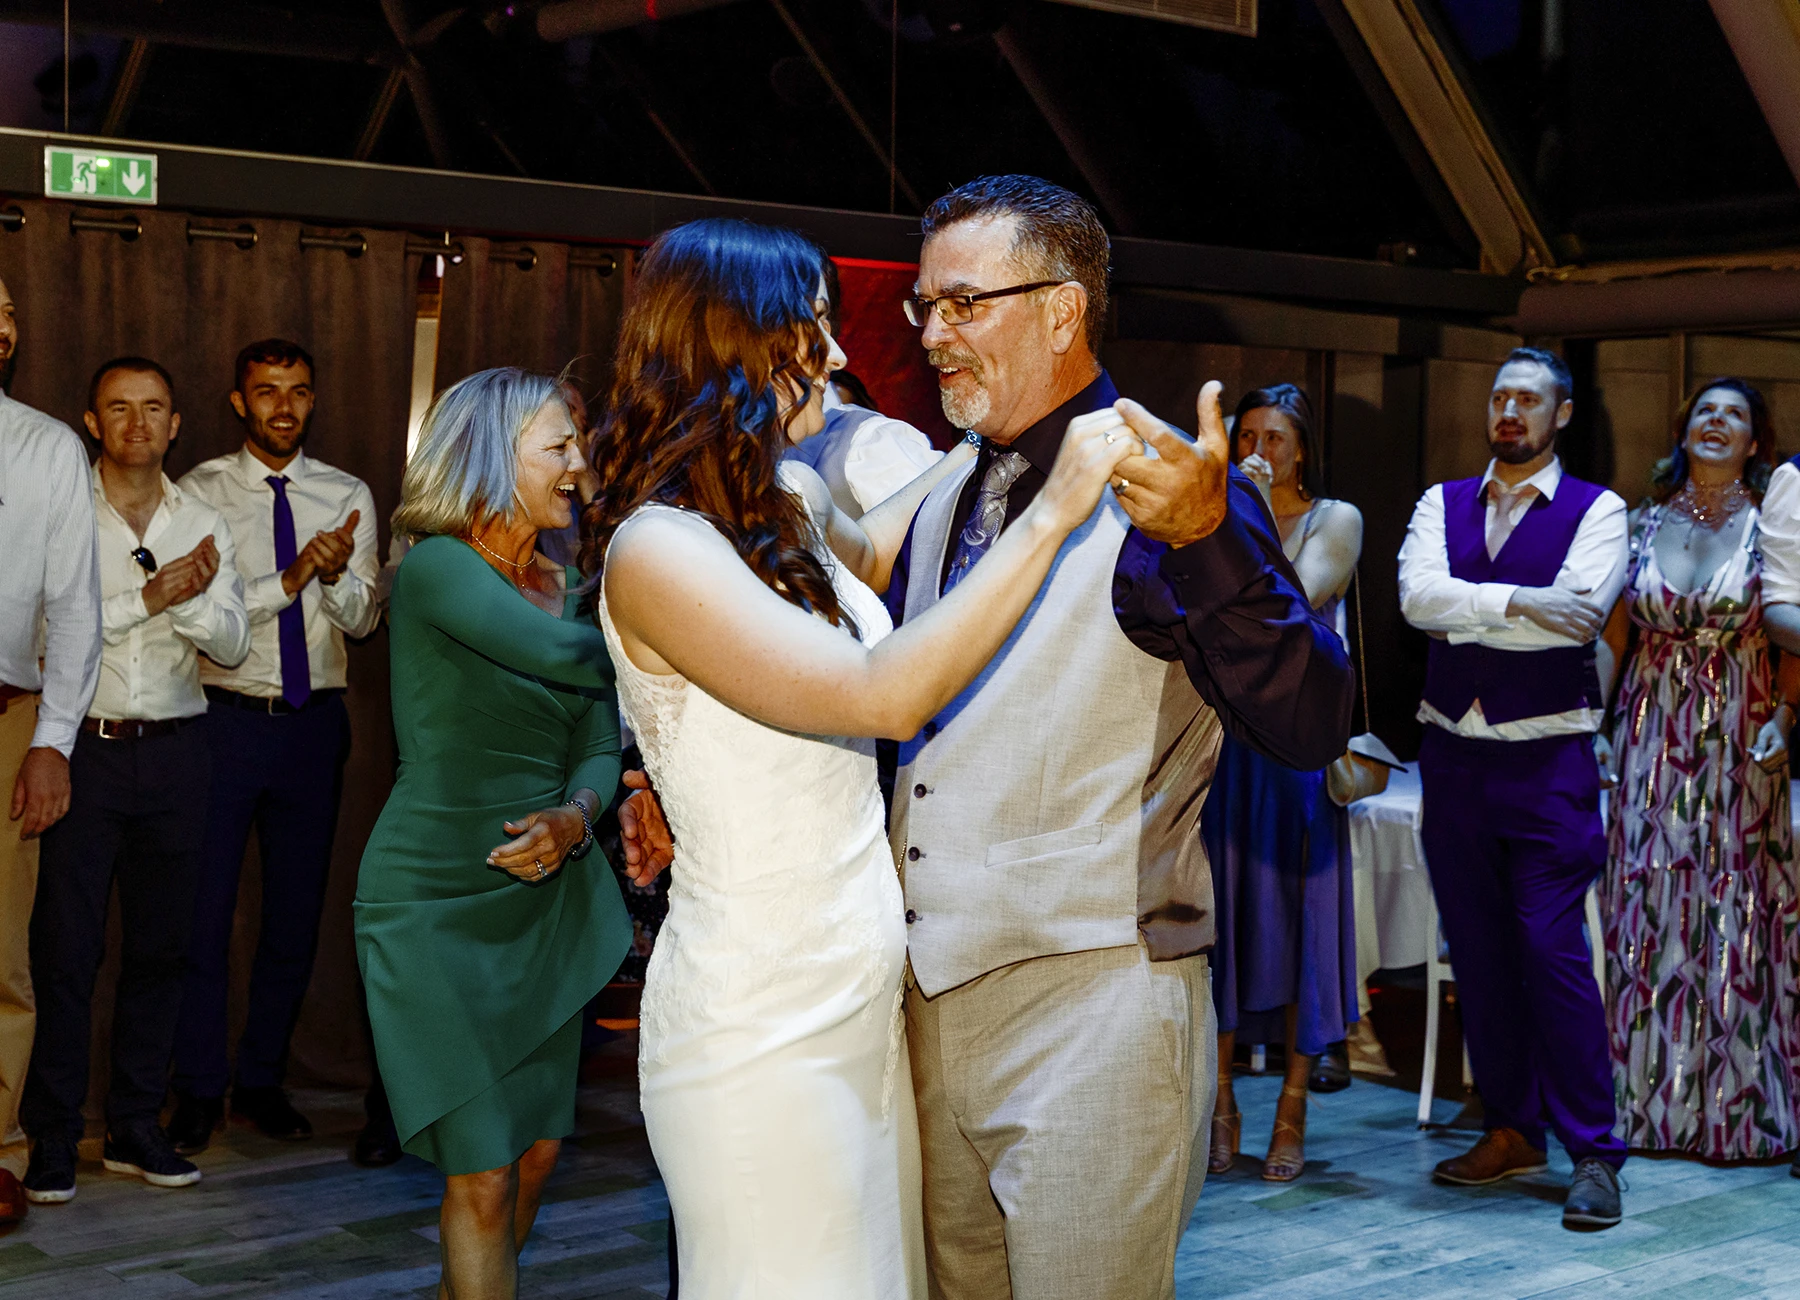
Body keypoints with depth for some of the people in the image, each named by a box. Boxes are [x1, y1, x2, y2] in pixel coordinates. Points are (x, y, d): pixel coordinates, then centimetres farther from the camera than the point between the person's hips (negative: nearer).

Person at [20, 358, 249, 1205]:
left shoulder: (203, 523, 11)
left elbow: (231, 644, 5)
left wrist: (190, 595, -13)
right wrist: (149, 597, -14)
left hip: (173, 753, 4)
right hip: (83, 748, -3)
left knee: (160, 944, 7)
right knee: (65, 946, -2)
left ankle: (136, 1128, 18)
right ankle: (52, 1137, 7)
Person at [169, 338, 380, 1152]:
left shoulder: (347, 496, 7)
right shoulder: (202, 491, -2)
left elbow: (363, 620, 2)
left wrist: (337, 574, -18)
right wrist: (292, 579, -22)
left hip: (315, 720, 3)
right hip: (226, 717, -3)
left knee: (297, 910, 9)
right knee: (205, 908, 0)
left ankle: (263, 1081, 24)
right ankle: (200, 1090, 13)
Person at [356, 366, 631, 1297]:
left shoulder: (562, 585, 9)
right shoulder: (436, 568, -13)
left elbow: (598, 746, 7)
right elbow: (567, 656, -29)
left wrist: (575, 817, -14)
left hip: (545, 898, 7)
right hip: (436, 904, -7)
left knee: (537, 1151, 10)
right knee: (482, 1173, -6)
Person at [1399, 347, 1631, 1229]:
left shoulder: (1596, 511, 1)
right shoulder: (1442, 504, 11)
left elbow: (1578, 613, -16)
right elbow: (1417, 595, -7)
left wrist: (1461, 618, -10)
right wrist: (1514, 602, -18)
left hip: (1547, 759, -4)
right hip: (1452, 752, 5)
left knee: (1552, 949, -10)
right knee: (1477, 953, 9)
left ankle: (1592, 1152, -2)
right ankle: (1512, 1131, 21)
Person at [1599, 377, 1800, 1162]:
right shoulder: (1646, 522, 7)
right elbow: (1613, 633, 8)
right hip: (1652, 736, 2)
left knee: (1736, 911, 1)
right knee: (1646, 911, 3)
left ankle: (1737, 1105, 12)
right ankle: (1651, 1098, 14)